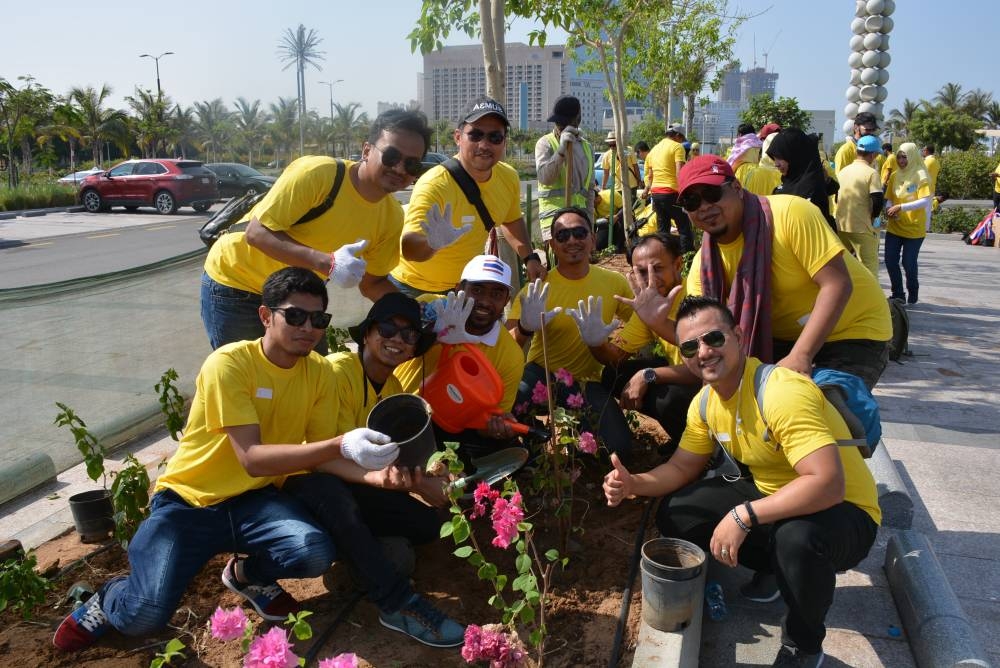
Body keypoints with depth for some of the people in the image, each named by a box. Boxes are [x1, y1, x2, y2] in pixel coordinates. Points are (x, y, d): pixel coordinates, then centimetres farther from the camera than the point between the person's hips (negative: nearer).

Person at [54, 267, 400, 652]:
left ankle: (247, 573, 10)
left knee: (316, 553, -27)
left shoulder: (319, 372, -4)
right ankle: (110, 601, 16)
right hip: (188, 499, -3)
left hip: (255, 499, 4)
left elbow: (321, 457, -5)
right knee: (146, 616, -24)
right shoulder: (229, 364, -21)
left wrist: (374, 472, -26)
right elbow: (252, 458, -30)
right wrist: (341, 445, -43)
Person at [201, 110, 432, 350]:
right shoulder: (317, 173, -28)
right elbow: (257, 233, -28)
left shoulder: (392, 217, -9)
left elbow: (371, 284, 0)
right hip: (236, 285, -5)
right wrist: (327, 262, -40)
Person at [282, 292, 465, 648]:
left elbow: (395, 455, -3)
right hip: (306, 479, -7)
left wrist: (419, 480, -25)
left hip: (351, 482, 7)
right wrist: (376, 477, -46)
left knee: (427, 523, -10)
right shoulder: (336, 370, -22)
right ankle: (398, 604, -33)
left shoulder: (395, 388, 3)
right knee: (333, 494, -41)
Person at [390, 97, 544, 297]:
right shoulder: (435, 185, -30)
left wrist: (529, 257, 0)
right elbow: (408, 248, -41)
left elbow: (511, 220, 12)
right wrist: (432, 243, -61)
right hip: (415, 289, -6)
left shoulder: (509, 178, -9)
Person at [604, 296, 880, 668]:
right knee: (675, 514, -4)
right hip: (771, 495, 7)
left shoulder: (783, 393, -30)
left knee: (798, 538, -40)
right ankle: (774, 569, 17)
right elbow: (682, 468, 7)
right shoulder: (705, 402, -4)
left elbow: (828, 484, -38)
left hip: (844, 511, -7)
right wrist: (633, 484, -13)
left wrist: (743, 516, -36)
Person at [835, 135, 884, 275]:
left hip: (841, 226, 6)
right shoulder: (871, 173, -10)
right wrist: (873, 216, 0)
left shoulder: (843, 171, 9)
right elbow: (878, 201, -18)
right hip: (861, 227, -6)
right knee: (869, 269, 1)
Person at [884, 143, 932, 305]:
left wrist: (901, 207, -29)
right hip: (894, 227, 5)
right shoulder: (895, 176, 6)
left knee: (908, 263, 0)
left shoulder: (921, 176, -10)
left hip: (914, 228, -5)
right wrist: (889, 209, -14)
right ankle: (898, 294, 20)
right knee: (890, 261, 2)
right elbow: (889, 198, 8)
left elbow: (925, 201, -20)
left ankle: (913, 293, 25)